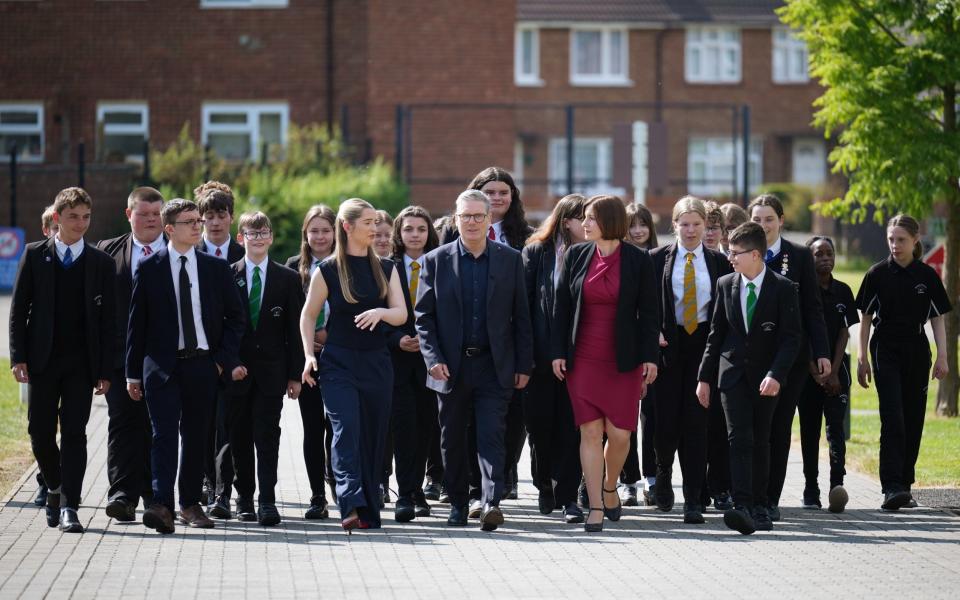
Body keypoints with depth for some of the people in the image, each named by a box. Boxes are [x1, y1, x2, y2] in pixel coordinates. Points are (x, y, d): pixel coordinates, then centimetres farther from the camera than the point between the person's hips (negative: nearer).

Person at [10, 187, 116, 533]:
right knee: (40, 431, 4)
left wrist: (105, 371, -2)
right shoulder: (35, 255, 4)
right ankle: (55, 488, 28)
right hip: (43, 361, 1)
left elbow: (108, 319, 4)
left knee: (74, 433, -6)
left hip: (82, 362, -1)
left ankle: (69, 507, -6)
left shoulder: (101, 263, 5)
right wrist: (19, 357, -6)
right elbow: (19, 309, 3)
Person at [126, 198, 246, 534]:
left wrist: (225, 358, 0)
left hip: (203, 365, 3)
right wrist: (133, 372, 1)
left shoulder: (216, 268, 7)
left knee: (196, 436, 7)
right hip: (162, 365, -3)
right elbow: (137, 323, 3)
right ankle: (162, 505, -21)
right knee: (165, 433, -12)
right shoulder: (149, 269, 1)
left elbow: (235, 316, 11)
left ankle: (190, 504, 17)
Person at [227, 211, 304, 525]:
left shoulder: (288, 279, 5)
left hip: (271, 369, -1)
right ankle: (244, 497, 16)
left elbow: (294, 329, 4)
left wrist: (295, 373, 0)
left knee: (267, 435, -6)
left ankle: (267, 500, -7)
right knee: (239, 437, 6)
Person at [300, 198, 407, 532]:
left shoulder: (385, 269, 10)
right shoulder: (328, 271, -1)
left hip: (377, 363, 4)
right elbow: (308, 315, 6)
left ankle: (369, 513, 12)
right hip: (339, 363, -4)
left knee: (374, 435, 5)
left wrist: (381, 312, -19)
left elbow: (401, 314, 3)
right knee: (346, 429, -18)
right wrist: (309, 355, -5)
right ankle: (351, 506, -28)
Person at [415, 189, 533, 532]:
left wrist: (524, 365, 1)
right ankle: (457, 504, 20)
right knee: (453, 439, 8)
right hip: (452, 368, 1)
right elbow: (424, 316, 3)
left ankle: (491, 502, -18)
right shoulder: (435, 261, 3)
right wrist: (433, 359, -8)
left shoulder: (510, 260, 4)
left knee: (491, 436, -10)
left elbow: (521, 316, 5)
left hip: (494, 366, -1)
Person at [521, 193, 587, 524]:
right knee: (540, 423, 8)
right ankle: (544, 485, 28)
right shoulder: (537, 253, 2)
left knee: (572, 426, -3)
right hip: (543, 356, 0)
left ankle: (567, 496, 1)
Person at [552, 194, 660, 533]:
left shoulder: (638, 260, -1)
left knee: (619, 433, -2)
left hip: (623, 361, -1)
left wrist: (650, 357, -4)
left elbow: (648, 312, 1)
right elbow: (561, 306, 7)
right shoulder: (575, 256, 5)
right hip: (583, 359, 1)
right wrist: (558, 352, 1)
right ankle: (596, 508, 0)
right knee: (590, 432, -3)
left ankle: (610, 487, 26)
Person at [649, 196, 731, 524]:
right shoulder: (658, 259, 5)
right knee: (666, 418, -3)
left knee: (697, 420, -4)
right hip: (668, 345, 0)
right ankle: (664, 472, 28)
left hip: (704, 345, 0)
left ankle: (693, 499, -1)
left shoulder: (718, 262, 8)